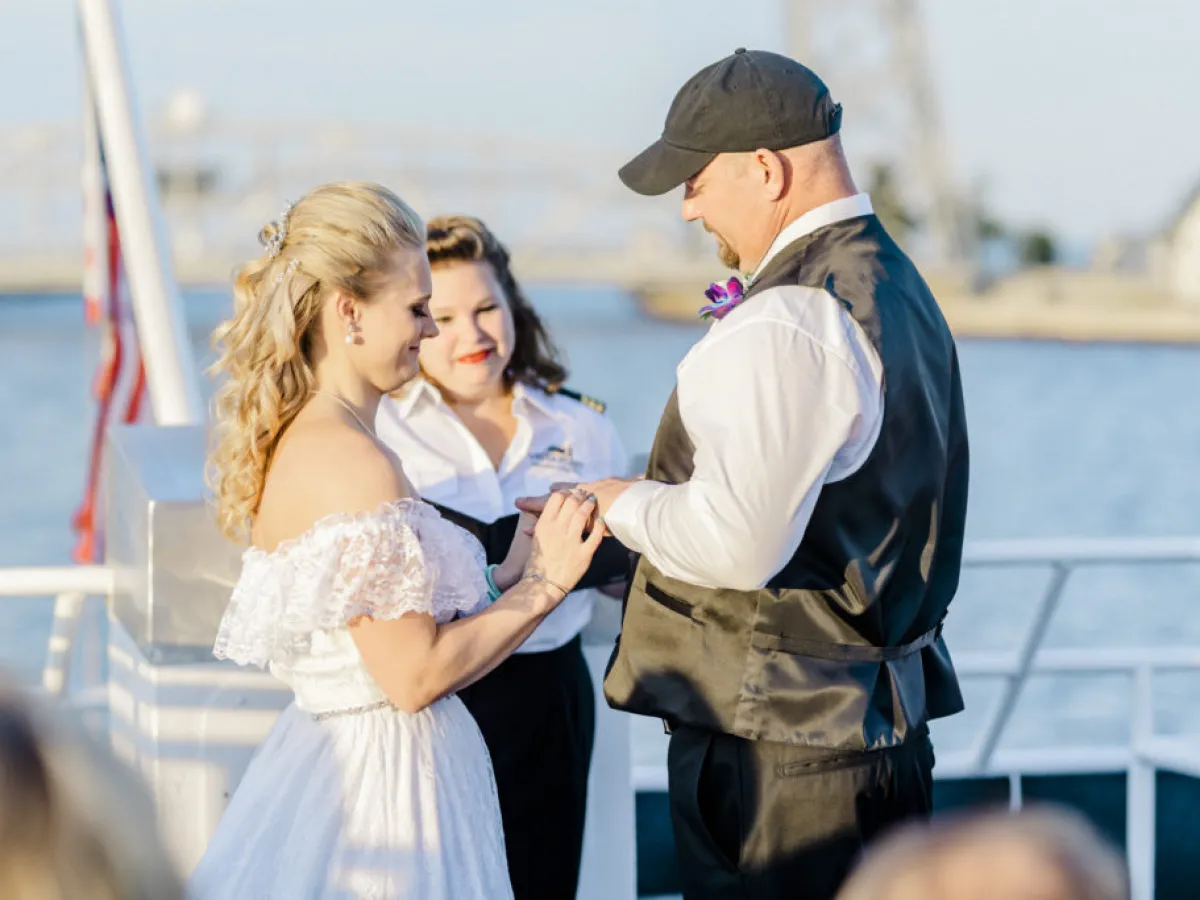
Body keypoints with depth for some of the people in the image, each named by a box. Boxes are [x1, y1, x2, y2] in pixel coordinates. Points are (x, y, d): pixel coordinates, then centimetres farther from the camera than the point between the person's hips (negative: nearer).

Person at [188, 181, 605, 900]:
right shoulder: (353, 461, -20)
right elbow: (414, 674, -20)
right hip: (382, 779, -9)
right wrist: (542, 585, -9)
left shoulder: (292, 438, 8)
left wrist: (504, 574, 11)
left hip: (327, 751, 9)